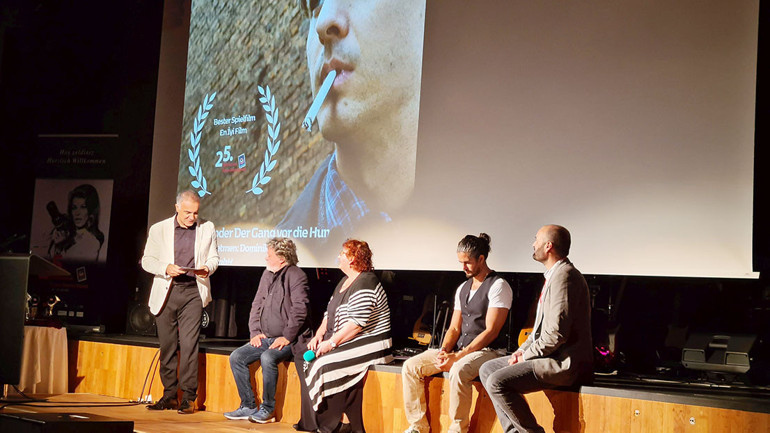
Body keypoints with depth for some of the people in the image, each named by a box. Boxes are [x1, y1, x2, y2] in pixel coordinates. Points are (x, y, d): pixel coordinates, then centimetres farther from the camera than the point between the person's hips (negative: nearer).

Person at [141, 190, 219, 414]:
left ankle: (188, 397, -4)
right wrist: (166, 268, -13)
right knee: (167, 345, 4)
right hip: (166, 293, 1)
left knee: (189, 344, -9)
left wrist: (207, 267, -8)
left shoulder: (207, 229, 8)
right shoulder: (159, 229, 6)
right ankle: (169, 395, 13)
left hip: (193, 292, -1)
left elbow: (214, 257, 15)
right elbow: (147, 260, 6)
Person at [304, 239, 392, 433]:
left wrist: (332, 342, -22)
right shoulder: (345, 281, 18)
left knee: (326, 364, -28)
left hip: (368, 345, -10)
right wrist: (319, 334, 1)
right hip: (343, 342, 10)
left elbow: (356, 323, -23)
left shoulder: (365, 283, -14)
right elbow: (329, 313, 18)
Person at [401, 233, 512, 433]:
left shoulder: (498, 286, -9)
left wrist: (458, 356, -20)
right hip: (460, 350, 8)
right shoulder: (463, 288, 16)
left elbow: (491, 332, -16)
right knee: (411, 366, -7)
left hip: (487, 350, -8)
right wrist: (444, 351, -6)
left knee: (459, 371, -39)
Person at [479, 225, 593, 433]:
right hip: (548, 355, 11)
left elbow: (557, 334, -24)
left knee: (497, 382, -22)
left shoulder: (564, 276, -18)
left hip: (564, 362, -11)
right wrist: (523, 349, 9)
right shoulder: (555, 274, 17)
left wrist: (527, 355, -12)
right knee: (487, 369, 10)